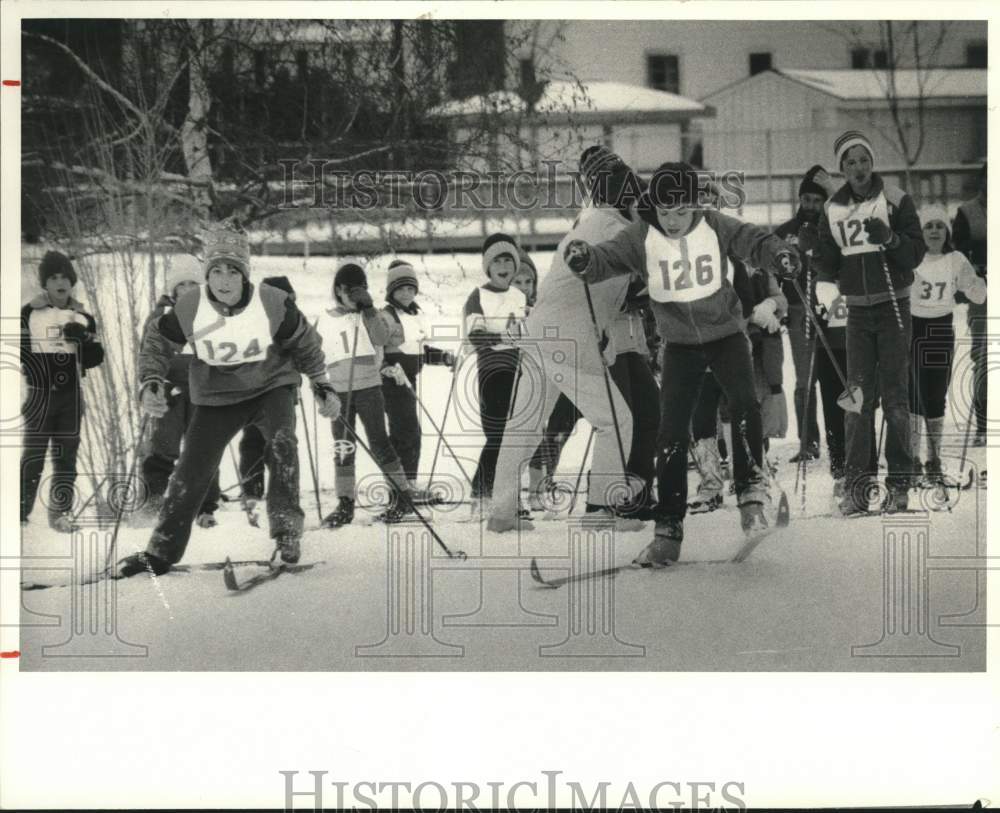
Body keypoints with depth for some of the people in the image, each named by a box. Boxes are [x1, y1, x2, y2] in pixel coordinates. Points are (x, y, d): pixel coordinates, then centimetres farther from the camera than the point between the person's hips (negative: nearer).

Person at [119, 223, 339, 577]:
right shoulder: (190, 308, -20)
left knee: (282, 443, -29)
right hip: (216, 396, 1)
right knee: (192, 469, -2)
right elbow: (157, 341, -2)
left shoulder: (273, 304, -22)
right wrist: (150, 384, -15)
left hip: (271, 385, -1)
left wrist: (323, 387, 1)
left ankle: (287, 532, -15)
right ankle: (161, 551, 13)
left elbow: (304, 343, -3)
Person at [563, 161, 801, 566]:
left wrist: (779, 254, -40)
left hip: (726, 334, -1)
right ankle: (668, 530, -1)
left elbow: (754, 242, -18)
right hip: (680, 344, 1)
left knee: (744, 404, -23)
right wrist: (584, 259, -42)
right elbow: (607, 260, -19)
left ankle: (751, 495, -5)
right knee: (672, 431, -6)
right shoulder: (641, 237, -12)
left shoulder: (715, 226, -13)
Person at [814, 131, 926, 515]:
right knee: (857, 398, 1)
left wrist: (890, 238, -24)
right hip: (857, 310, 3)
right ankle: (856, 487, 1)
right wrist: (826, 282, -9)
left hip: (893, 307, -3)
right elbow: (826, 259, 10)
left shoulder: (896, 200, -5)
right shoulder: (832, 209, 6)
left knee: (895, 396, -3)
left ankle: (899, 486, 2)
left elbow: (917, 253, -6)